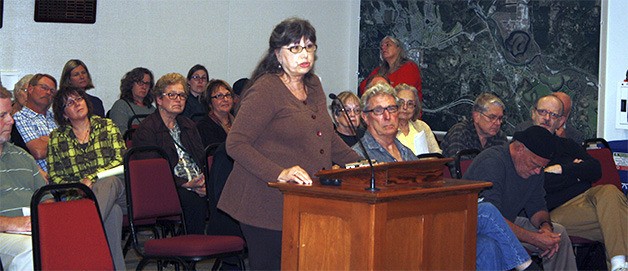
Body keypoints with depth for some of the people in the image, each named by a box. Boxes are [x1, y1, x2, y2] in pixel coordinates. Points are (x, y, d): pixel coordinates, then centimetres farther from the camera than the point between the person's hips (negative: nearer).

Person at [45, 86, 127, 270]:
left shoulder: (106, 126, 13)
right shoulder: (56, 138, 14)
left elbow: (121, 160, 1)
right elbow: (54, 176, 8)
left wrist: (92, 178, -13)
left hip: (114, 186, 0)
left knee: (108, 182, -38)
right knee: (113, 211, -35)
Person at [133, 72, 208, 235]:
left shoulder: (188, 126, 25)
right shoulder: (146, 130, 1)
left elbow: (202, 159, 17)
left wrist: (202, 182, -6)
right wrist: (185, 184, -18)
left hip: (196, 185, 6)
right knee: (195, 200, -34)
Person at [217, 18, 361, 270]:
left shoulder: (313, 85, 13)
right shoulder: (265, 90, -12)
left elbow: (328, 137, 26)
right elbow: (235, 144, -18)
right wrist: (280, 173, -28)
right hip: (267, 206, -7)